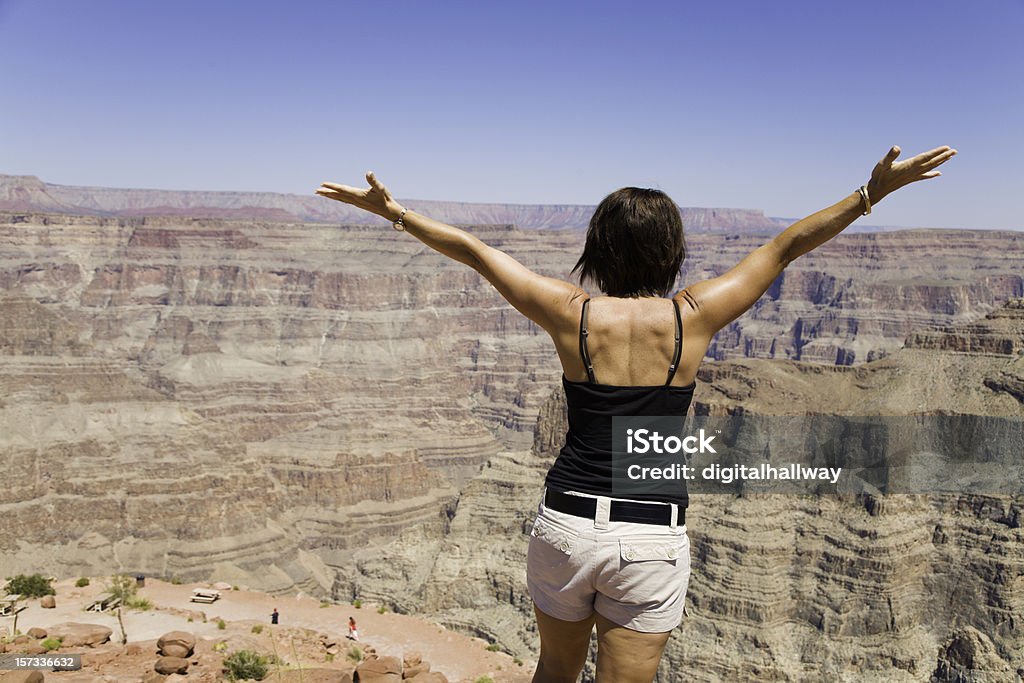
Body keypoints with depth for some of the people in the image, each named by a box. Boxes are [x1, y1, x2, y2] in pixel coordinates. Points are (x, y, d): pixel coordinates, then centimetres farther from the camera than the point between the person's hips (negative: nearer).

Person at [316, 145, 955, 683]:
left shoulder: (573, 313, -5)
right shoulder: (692, 317, -6)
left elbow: (472, 249, 3)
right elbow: (786, 246, 0)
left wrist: (392, 210, 13)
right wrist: (873, 191, 5)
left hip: (566, 522, 1)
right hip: (653, 538, -1)